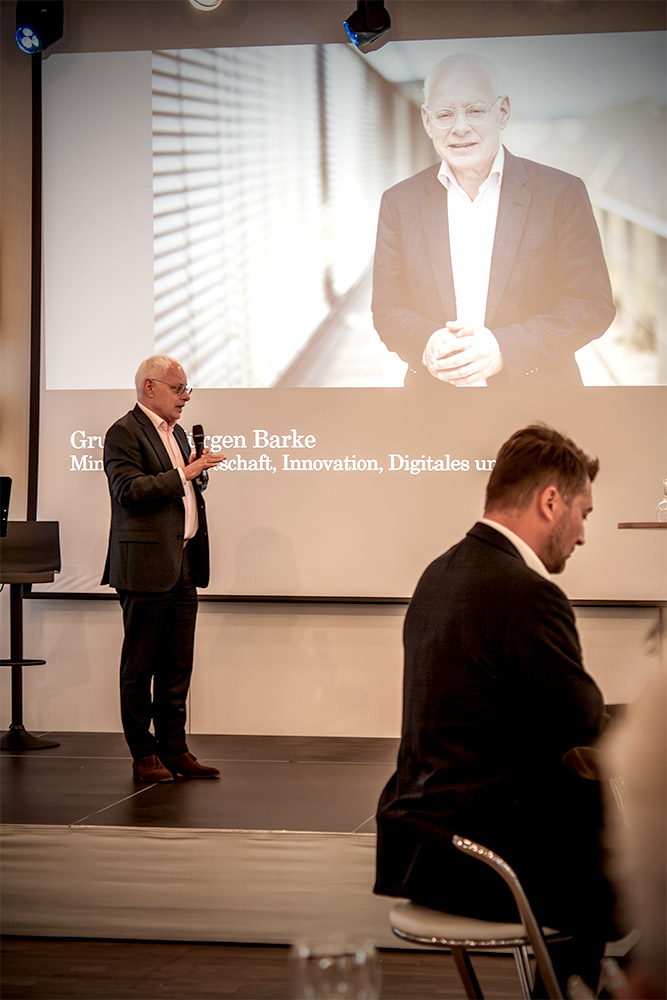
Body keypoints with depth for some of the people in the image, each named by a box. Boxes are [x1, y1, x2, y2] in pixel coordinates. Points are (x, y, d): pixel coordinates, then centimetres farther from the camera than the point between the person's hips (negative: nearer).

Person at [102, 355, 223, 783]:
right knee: (140, 665, 0)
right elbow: (129, 491, -20)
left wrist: (196, 475, 8)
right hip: (147, 566, -8)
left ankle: (174, 749, 15)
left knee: (178, 666, 9)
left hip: (184, 566, 8)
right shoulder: (124, 433, -7)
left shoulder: (177, 433, 20)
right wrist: (185, 474, -18)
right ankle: (143, 755, 6)